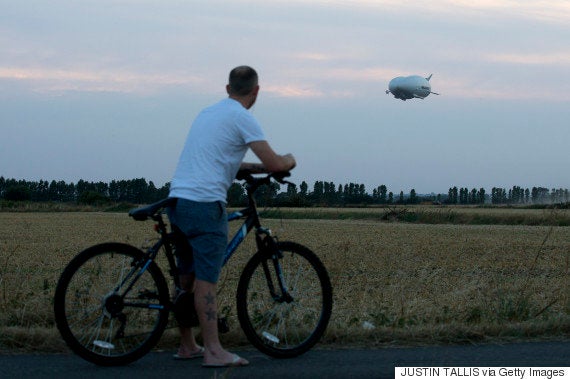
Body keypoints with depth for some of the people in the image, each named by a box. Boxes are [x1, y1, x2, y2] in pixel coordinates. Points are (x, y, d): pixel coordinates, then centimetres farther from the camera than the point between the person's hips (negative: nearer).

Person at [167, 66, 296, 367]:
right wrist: (289, 161, 14)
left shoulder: (208, 113, 21)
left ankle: (187, 345, 21)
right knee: (206, 279, -9)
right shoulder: (242, 118, -5)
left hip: (178, 199, 8)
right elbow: (274, 164, -8)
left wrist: (260, 168, 27)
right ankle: (214, 351, -8)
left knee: (187, 278, 14)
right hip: (205, 203, -8)